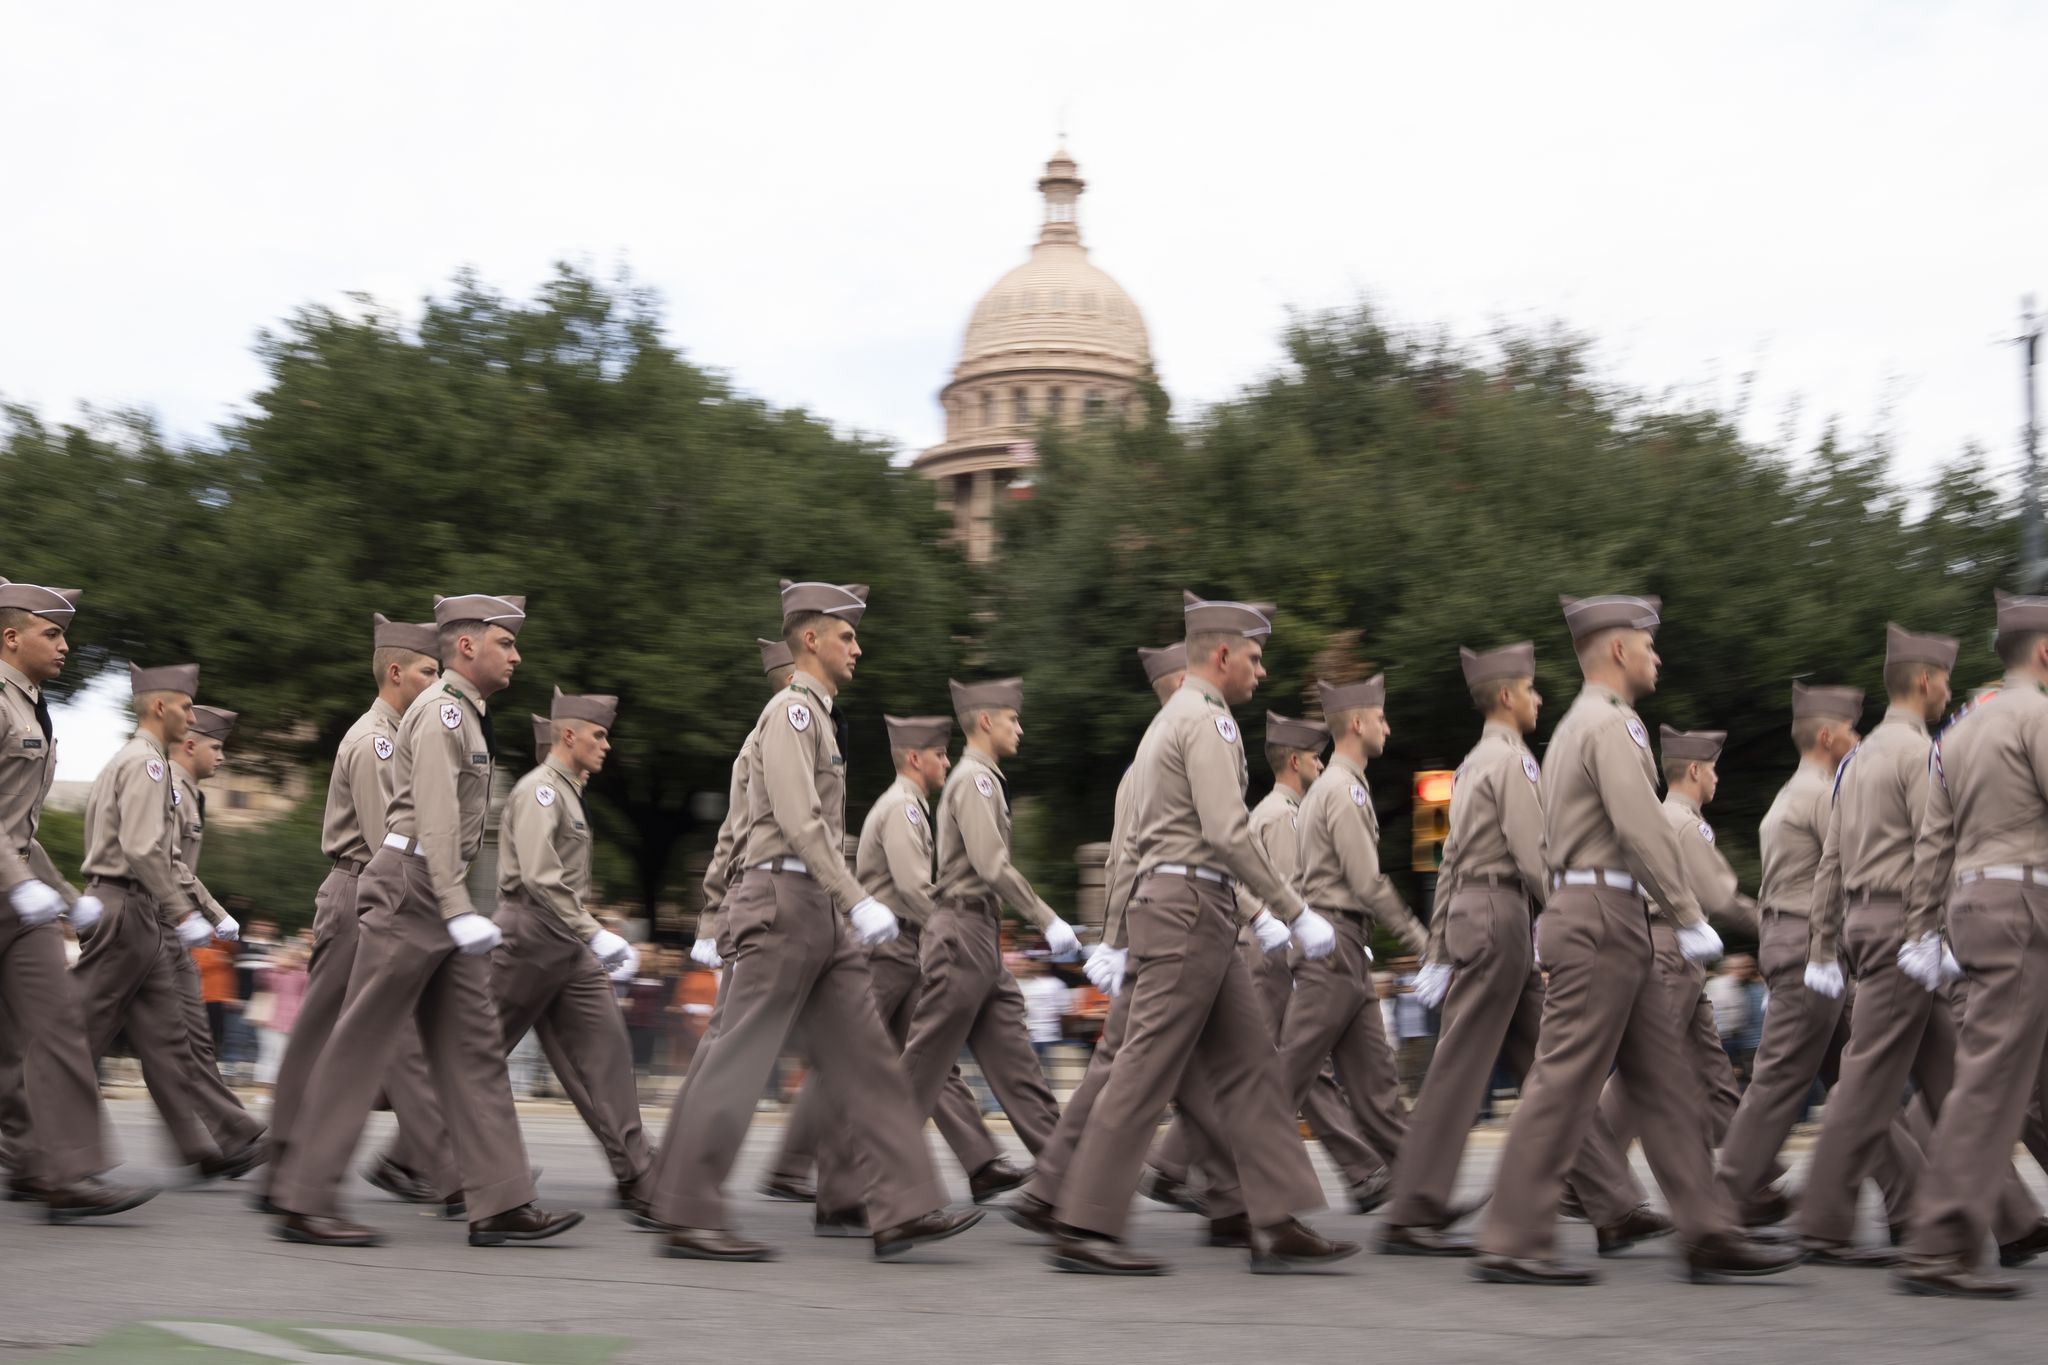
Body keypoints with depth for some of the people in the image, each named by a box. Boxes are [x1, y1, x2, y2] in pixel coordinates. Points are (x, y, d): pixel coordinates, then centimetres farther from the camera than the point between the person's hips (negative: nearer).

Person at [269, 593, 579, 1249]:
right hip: (410, 889, -10)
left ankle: (501, 1203, 4)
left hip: (438, 901, 10)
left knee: (473, 1047, 5)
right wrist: (459, 910, -26)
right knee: (361, 1045, -5)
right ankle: (304, 1202, 1)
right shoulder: (440, 710, -11)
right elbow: (435, 818, -21)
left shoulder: (467, 716, 20)